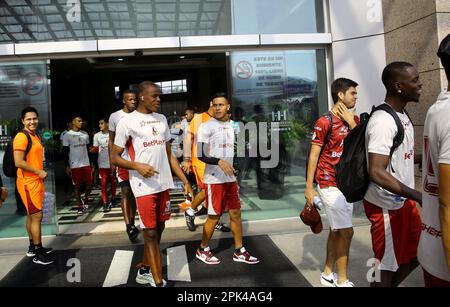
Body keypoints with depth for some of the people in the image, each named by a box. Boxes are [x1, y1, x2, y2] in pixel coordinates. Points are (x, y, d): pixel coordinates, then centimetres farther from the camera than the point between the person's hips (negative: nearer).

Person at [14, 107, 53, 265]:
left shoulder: (36, 136, 13)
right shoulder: (21, 136, -16)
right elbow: (18, 162, -23)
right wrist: (39, 172, -17)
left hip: (36, 181, 9)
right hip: (28, 183, -9)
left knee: (32, 215, 17)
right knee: (37, 216, -7)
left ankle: (33, 247, 29)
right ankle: (38, 253, 0)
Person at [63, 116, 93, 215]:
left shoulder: (85, 134, 10)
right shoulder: (67, 135, -3)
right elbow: (65, 152, -3)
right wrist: (67, 166, -7)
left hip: (86, 164, 4)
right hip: (74, 165, -4)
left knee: (89, 184, 2)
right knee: (77, 186, 3)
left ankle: (86, 199, 27)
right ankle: (80, 206, 12)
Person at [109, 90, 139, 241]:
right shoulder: (114, 117, -1)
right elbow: (111, 141, 4)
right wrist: (112, 162, 0)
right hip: (122, 160, -2)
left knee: (134, 192, 10)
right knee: (125, 191, -6)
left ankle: (132, 221, 23)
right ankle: (128, 226, -5)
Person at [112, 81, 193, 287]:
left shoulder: (162, 119, 12)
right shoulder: (127, 122, -6)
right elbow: (115, 157, -5)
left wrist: (184, 180, 9)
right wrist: (138, 166, -22)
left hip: (164, 184, 7)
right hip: (144, 186, -6)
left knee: (159, 229, 15)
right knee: (150, 233, -1)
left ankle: (144, 271, 33)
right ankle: (158, 282, 7)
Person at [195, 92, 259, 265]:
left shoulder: (230, 126, 12)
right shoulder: (206, 127, -10)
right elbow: (200, 155, -15)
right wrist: (219, 162, -27)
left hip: (230, 178, 7)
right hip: (214, 179, -7)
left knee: (235, 213, 10)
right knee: (214, 217, 1)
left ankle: (239, 252, 21)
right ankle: (202, 250, 21)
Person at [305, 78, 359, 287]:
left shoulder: (353, 119, 10)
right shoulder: (324, 122, -13)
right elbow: (313, 155, -13)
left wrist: (351, 123, -9)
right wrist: (309, 187, -15)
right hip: (330, 184, -8)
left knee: (337, 230, 14)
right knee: (346, 231, -5)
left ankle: (328, 275, 28)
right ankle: (342, 281, 10)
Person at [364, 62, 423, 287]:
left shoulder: (402, 115, 8)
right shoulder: (383, 121, -24)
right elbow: (377, 173, -29)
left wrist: (413, 197, 15)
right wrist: (419, 197, -28)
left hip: (403, 200, 10)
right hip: (386, 205, -9)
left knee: (416, 253, 20)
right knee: (387, 265, 5)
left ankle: (386, 284, 37)